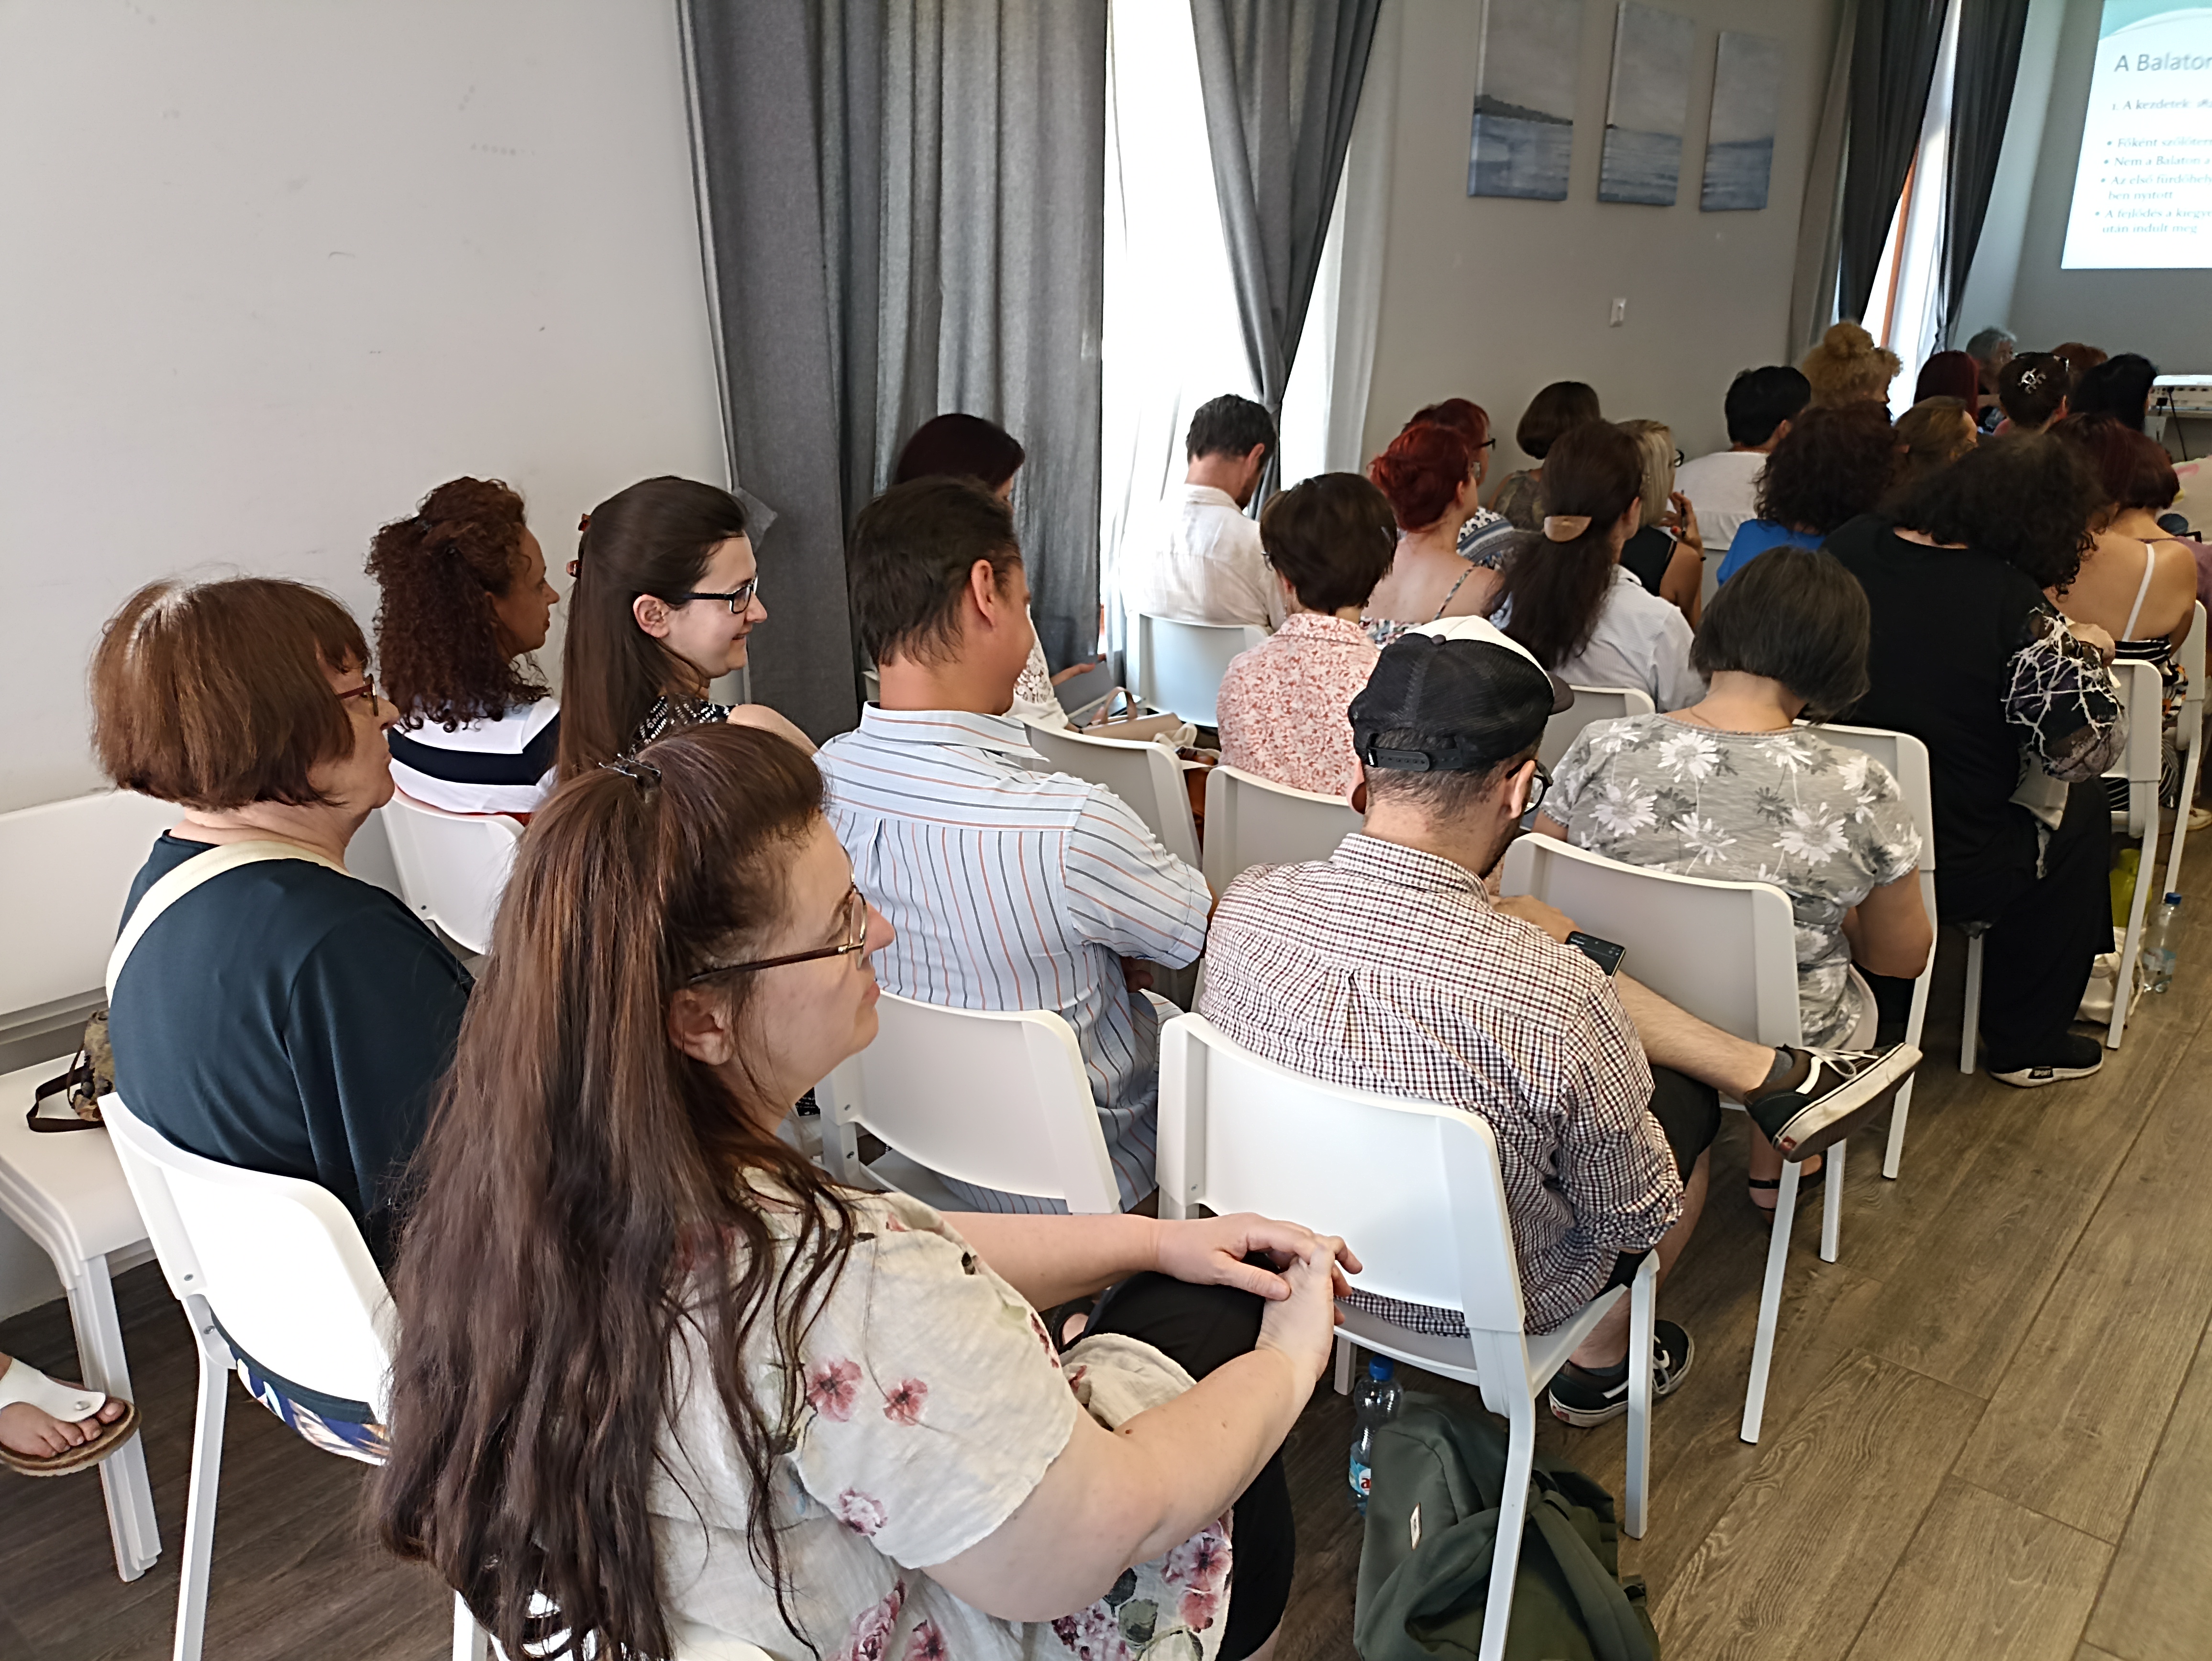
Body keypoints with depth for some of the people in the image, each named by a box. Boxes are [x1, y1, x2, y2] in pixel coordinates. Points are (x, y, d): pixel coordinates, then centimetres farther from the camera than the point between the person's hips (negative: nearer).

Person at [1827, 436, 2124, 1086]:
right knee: (2079, 810, 22)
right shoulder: (2012, 602, -17)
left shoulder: (1848, 548, -3)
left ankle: (1881, 1007, 42)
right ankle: (2027, 1043, 31)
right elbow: (2085, 751, -14)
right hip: (1945, 871, -5)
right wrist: (2087, 652, 3)